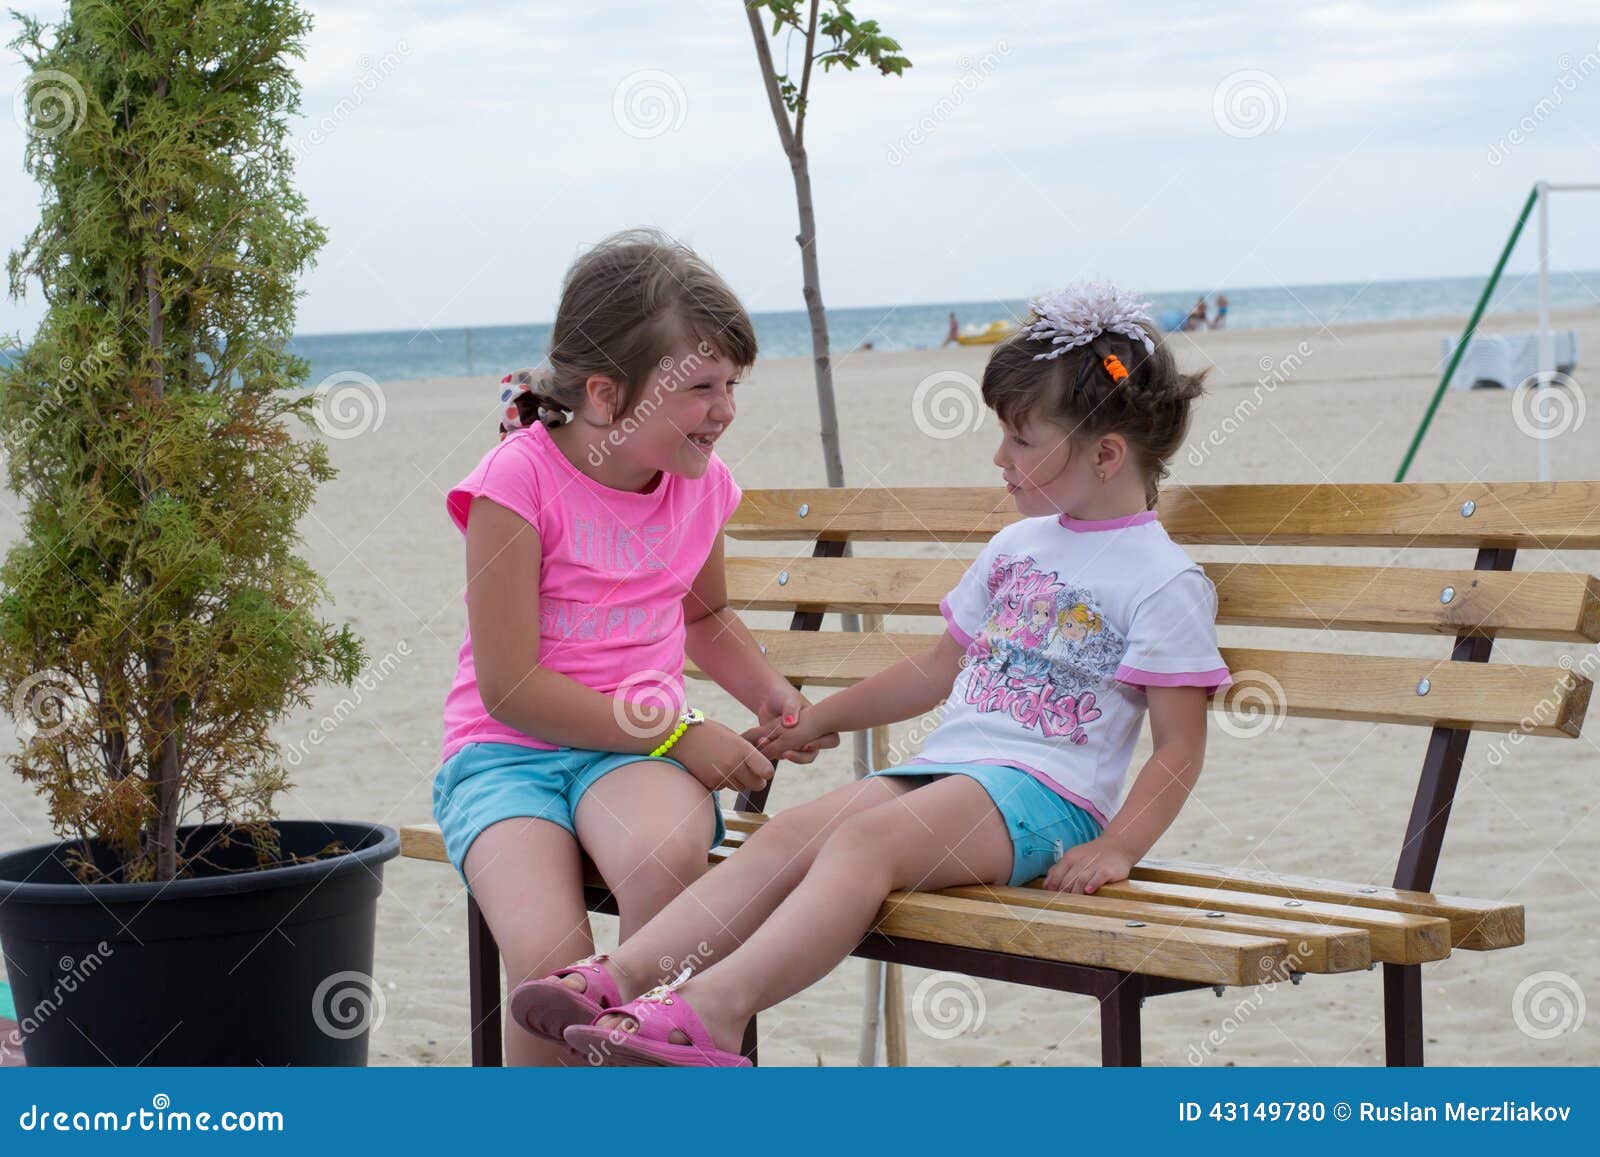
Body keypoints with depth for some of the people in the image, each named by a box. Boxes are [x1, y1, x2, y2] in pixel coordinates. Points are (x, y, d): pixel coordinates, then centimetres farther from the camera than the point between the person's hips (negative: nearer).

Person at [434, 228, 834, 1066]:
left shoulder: (700, 485, 6)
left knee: (669, 854, -36)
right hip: (505, 752, -3)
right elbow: (509, 686, -15)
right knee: (551, 966, -31)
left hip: (636, 746, 3)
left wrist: (766, 694, 10)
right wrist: (677, 737, -15)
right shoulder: (520, 478, -12)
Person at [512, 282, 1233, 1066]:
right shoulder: (1016, 548, 22)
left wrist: (1116, 848, -20)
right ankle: (620, 977, -32)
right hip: (945, 766, 7)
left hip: (1040, 794, -7)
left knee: (864, 839, -32)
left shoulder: (1164, 582, -3)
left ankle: (715, 1008, -49)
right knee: (785, 836, -18)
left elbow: (1180, 746, -7)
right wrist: (819, 720, 35)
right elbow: (942, 666, 33)